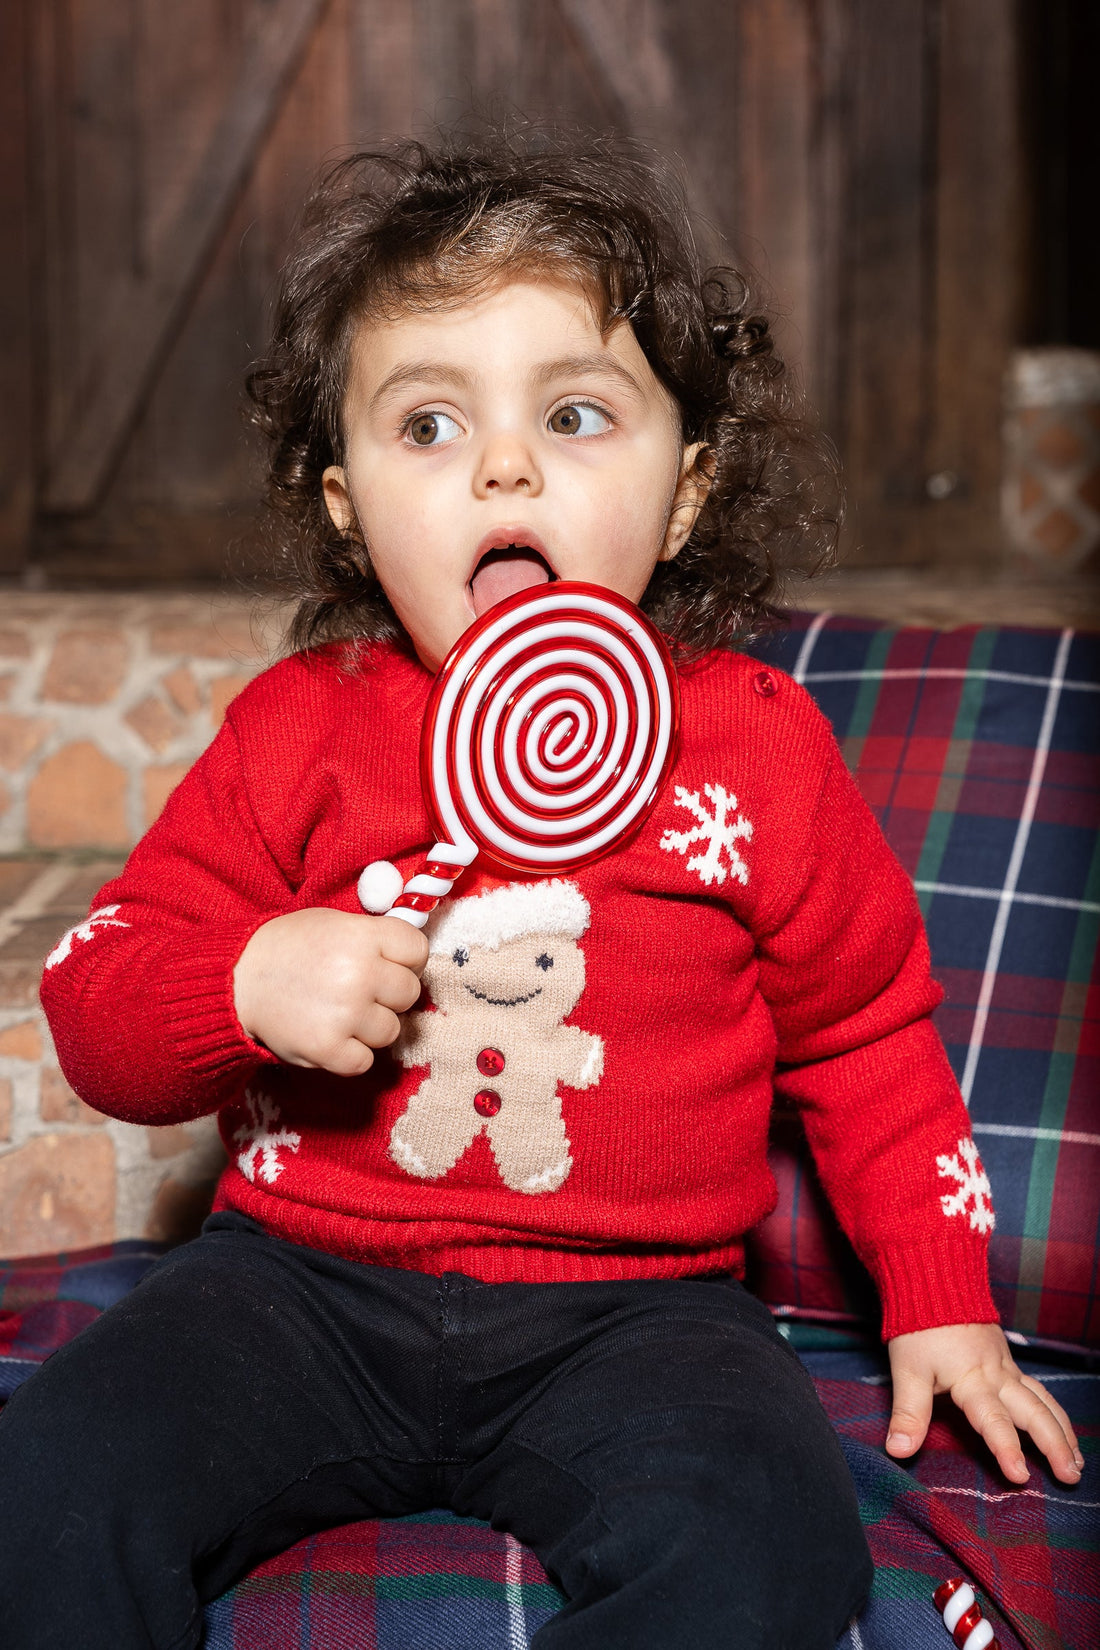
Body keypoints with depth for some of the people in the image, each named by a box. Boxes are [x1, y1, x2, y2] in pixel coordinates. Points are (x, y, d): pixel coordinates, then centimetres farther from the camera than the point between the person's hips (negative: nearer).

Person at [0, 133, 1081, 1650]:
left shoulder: (754, 743, 0)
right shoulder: (298, 731, 0)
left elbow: (867, 1034, 14)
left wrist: (942, 1305, 10)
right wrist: (251, 985, -18)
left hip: (630, 1307, 0)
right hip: (307, 1278, 1)